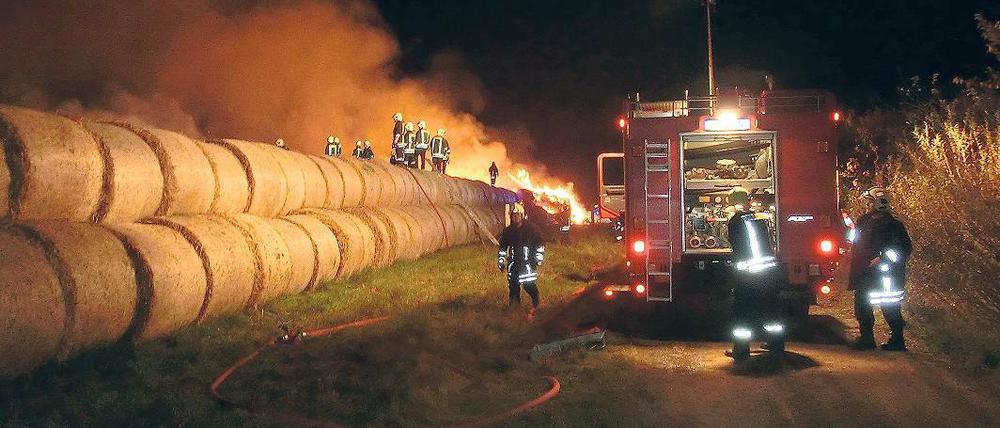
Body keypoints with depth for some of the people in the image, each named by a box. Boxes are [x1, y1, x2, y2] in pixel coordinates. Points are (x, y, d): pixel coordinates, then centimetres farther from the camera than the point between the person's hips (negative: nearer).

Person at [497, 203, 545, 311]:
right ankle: (513, 306, 20)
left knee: (529, 285, -8)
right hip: (513, 263, 4)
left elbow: (539, 244, 2)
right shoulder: (507, 231, 8)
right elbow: (502, 247, 18)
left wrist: (539, 258, -3)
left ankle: (535, 305, 13)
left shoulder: (531, 229, -3)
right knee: (513, 285, 5)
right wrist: (501, 261, 13)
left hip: (528, 262, -4)